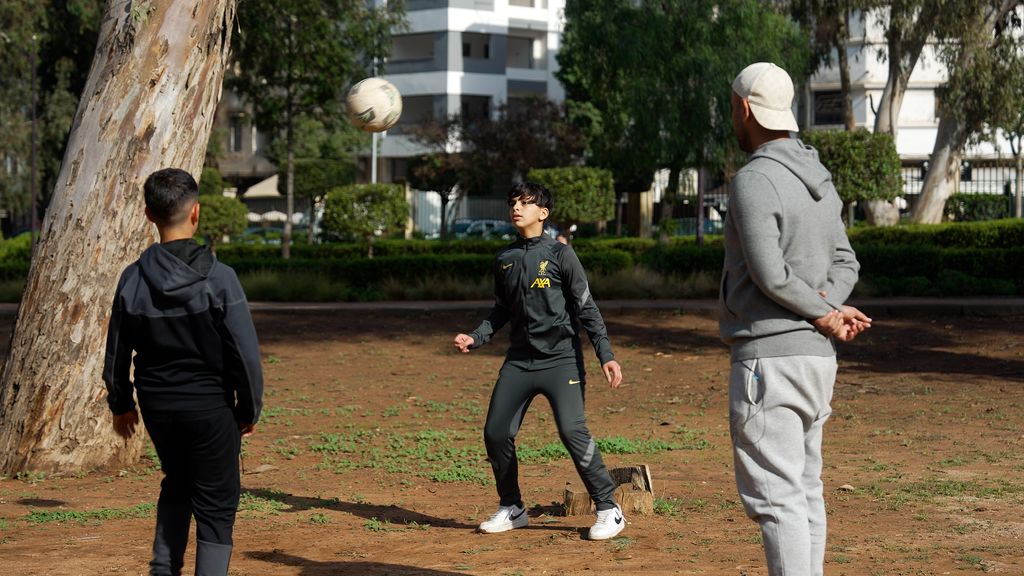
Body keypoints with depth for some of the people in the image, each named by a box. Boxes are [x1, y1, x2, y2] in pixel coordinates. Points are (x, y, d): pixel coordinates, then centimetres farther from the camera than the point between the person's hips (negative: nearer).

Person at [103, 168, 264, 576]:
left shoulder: (133, 279, -5)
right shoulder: (218, 278, -16)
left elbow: (117, 352, 5)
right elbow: (245, 353, -12)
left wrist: (120, 404, 20)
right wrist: (250, 408, 2)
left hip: (156, 405, 4)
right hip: (211, 407, -4)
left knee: (177, 484, 27)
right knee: (216, 505, 5)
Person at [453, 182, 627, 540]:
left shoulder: (560, 254, -5)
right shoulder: (505, 260, 10)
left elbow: (586, 309, -6)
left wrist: (606, 355, -14)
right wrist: (475, 338, 4)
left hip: (561, 358, -6)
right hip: (519, 360, 6)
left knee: (572, 431, -17)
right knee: (496, 433, 2)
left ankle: (609, 509, -6)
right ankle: (512, 509, 20)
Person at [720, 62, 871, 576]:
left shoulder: (754, 180, -14)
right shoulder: (819, 180, 14)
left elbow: (770, 274, -21)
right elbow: (845, 262, 15)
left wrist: (824, 314, -9)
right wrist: (828, 306, -3)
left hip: (768, 357, -9)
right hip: (817, 356, 9)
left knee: (774, 495, -8)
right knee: (804, 489, 13)